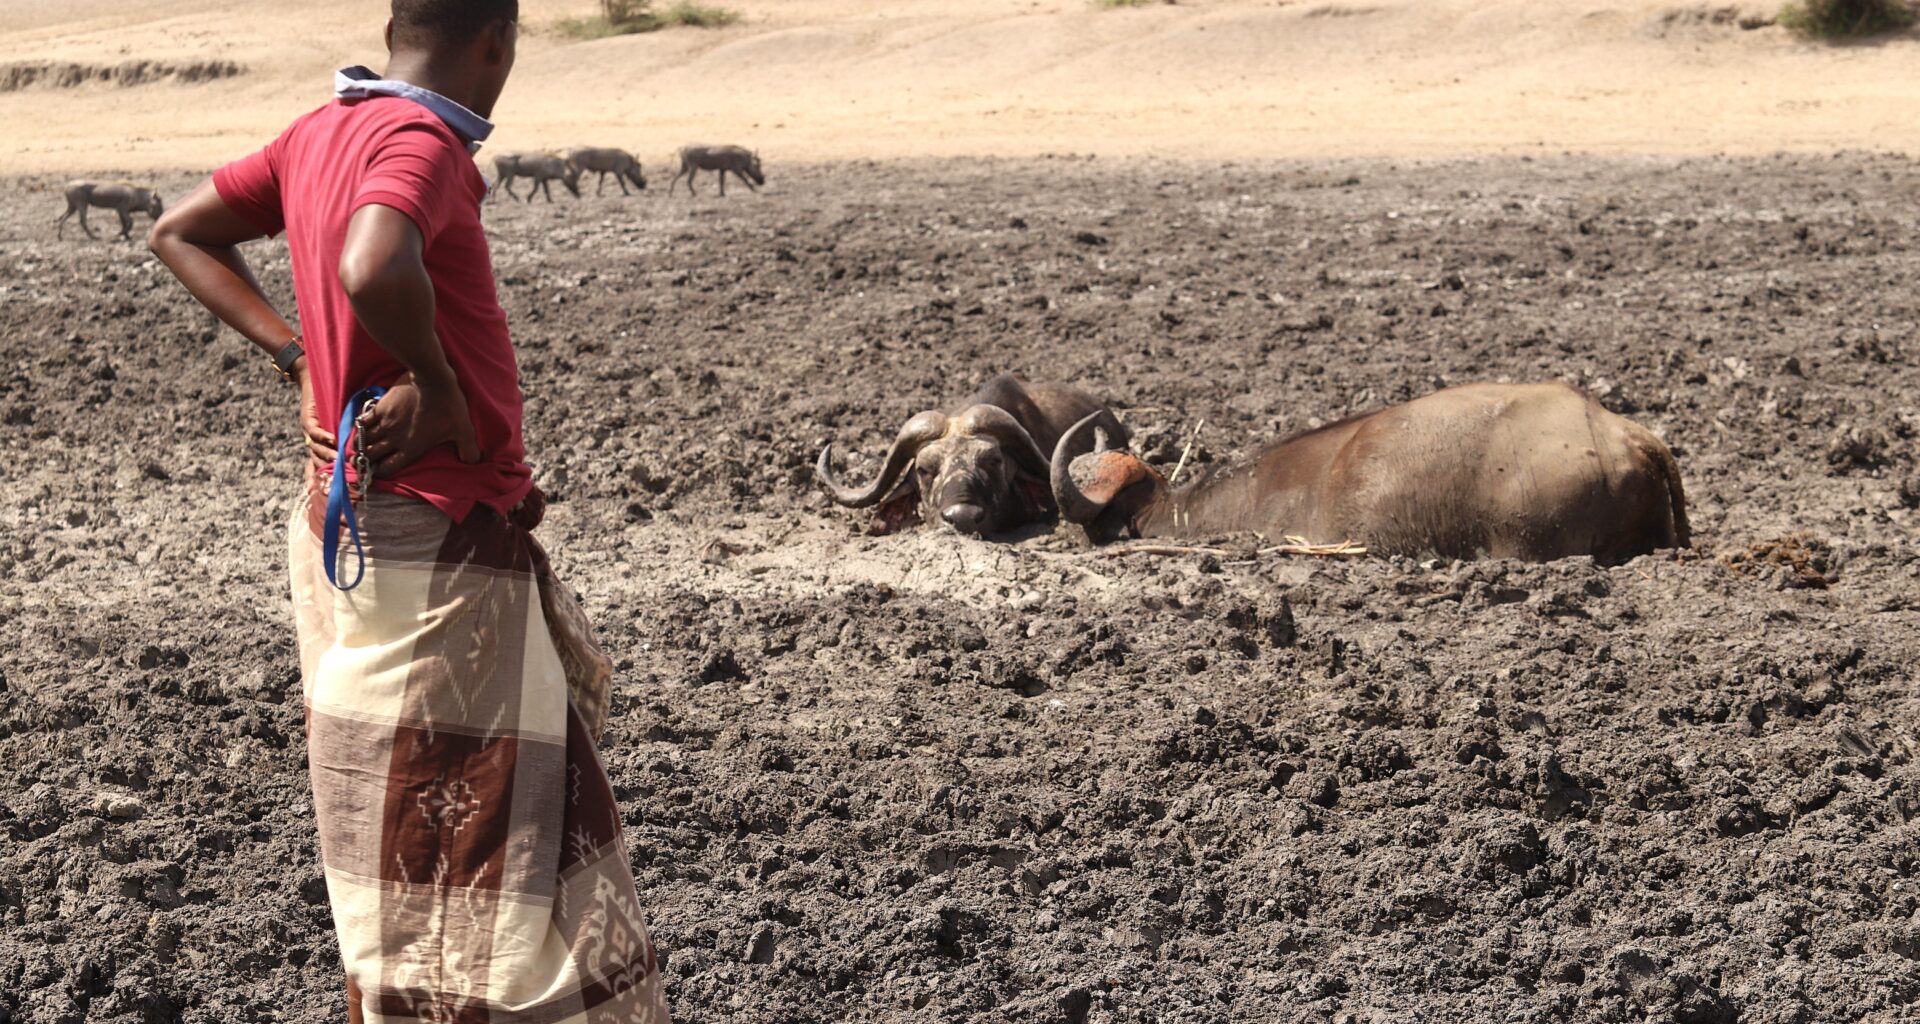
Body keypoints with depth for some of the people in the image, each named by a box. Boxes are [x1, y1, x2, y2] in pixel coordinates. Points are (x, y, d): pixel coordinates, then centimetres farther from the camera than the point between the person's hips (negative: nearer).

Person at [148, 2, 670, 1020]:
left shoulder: (318, 134, 9)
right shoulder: (421, 141, -17)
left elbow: (178, 233, 19)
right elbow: (372, 271, -37)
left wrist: (295, 351, 9)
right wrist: (441, 389, -20)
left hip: (347, 520, 9)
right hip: (438, 543, -9)